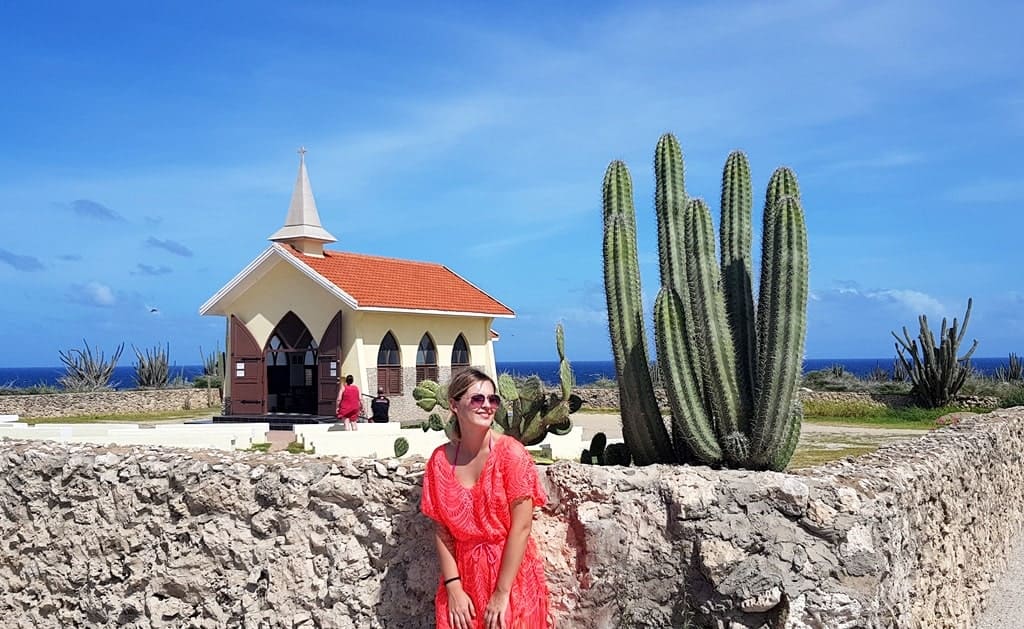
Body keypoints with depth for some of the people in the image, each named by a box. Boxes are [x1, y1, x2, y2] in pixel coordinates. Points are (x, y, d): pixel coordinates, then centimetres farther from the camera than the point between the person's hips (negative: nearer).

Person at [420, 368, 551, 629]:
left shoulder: (511, 452, -13)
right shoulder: (440, 460, -3)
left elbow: (521, 527, -15)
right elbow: (441, 529, -1)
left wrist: (502, 593, -16)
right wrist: (453, 587, -9)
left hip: (511, 573, -2)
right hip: (463, 575, 3)